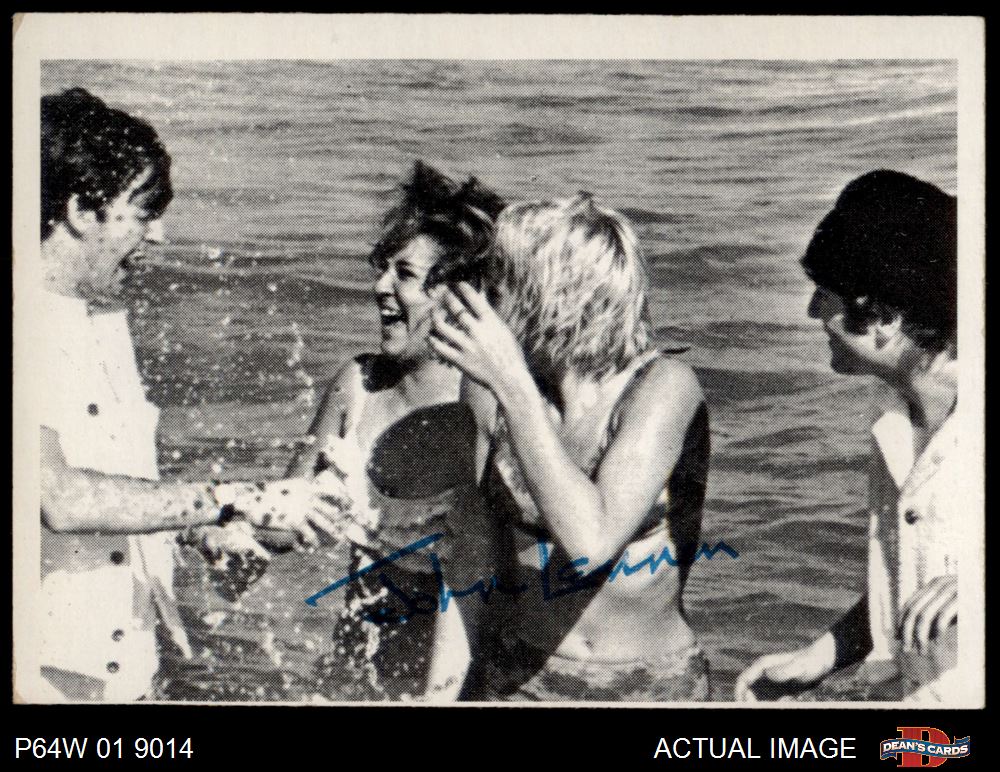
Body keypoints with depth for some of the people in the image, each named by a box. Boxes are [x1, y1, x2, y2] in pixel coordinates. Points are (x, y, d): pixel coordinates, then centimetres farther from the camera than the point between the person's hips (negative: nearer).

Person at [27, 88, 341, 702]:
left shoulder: (106, 314, 11)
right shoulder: (32, 328, -19)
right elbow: (62, 498, -30)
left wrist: (205, 528, 4)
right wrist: (239, 500, -27)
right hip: (49, 674, -8)